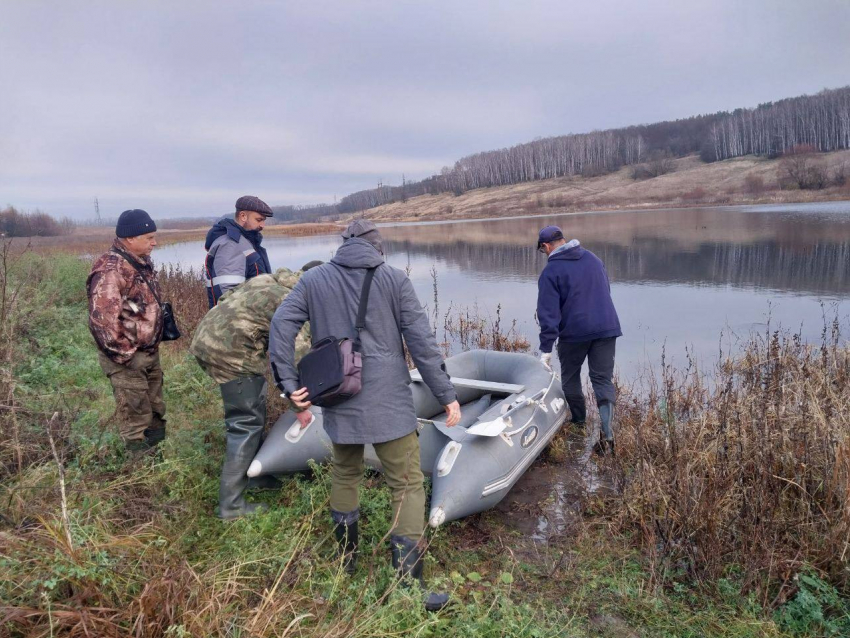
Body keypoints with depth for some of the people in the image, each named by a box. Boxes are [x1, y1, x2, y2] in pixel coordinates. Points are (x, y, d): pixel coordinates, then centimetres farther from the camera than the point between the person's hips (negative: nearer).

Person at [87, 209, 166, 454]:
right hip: (128, 358, -9)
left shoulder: (142, 263, 8)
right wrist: (124, 354, -22)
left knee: (155, 407, 22)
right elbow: (102, 319, -27)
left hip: (150, 352, 9)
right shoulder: (111, 270, -23)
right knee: (135, 413, 2)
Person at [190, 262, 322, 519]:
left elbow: (230, 298, 23)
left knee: (254, 410, 21)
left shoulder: (270, 281, 14)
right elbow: (297, 357, -14)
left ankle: (253, 474, 35)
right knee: (246, 423, -2)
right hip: (230, 351, -10)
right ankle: (231, 505, 4)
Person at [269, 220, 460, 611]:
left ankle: (346, 557, 38)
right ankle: (408, 583, 4)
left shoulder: (314, 279, 8)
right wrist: (447, 395, 0)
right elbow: (422, 342, -5)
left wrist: (288, 383, 1)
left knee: (344, 473, 25)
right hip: (388, 402, -4)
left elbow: (281, 324, 0)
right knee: (407, 485, 4)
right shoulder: (394, 279, -1)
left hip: (339, 401, 4)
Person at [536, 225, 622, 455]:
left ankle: (578, 420, 31)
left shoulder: (550, 272, -8)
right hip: (607, 327, 4)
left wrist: (545, 350, -12)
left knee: (570, 377, 19)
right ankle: (606, 434, -7)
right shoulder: (593, 259, 10)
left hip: (574, 332, -4)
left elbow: (548, 314, -13)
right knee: (603, 380, 4)